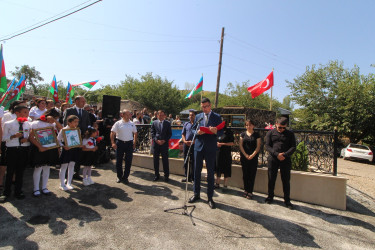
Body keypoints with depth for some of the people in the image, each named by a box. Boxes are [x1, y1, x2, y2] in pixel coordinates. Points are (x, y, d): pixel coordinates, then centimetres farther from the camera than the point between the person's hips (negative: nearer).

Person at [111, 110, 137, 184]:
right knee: (119, 161, 7)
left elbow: (135, 133, 13)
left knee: (128, 161, 3)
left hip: (129, 143, 2)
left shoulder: (132, 124, 6)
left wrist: (134, 143, 7)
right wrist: (113, 143, -12)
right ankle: (119, 176, 24)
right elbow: (112, 133, -2)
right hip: (120, 143, -1)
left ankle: (125, 177, 17)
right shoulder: (118, 123, -1)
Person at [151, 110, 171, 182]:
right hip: (156, 143, 2)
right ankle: (156, 175, 21)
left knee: (165, 160, 1)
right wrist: (156, 140, -10)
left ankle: (166, 175, 11)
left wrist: (164, 140, -10)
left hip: (164, 143, -1)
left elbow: (170, 134, 3)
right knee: (155, 159, 8)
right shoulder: (154, 123, 7)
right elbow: (152, 133, 3)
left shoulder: (167, 123, 5)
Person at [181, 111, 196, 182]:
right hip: (186, 144, 4)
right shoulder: (186, 124, 14)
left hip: (194, 145, -4)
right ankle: (187, 176, 20)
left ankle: (193, 177, 12)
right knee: (186, 161, 9)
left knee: (193, 161, 1)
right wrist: (185, 141, -5)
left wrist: (193, 141, -16)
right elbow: (183, 134, 12)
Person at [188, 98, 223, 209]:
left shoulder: (217, 117, 1)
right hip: (198, 146, 3)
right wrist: (197, 132, -13)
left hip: (210, 148, -3)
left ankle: (210, 198, 17)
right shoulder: (198, 116, 10)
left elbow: (221, 132, -3)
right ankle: (196, 194, 28)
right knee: (197, 171, 11)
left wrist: (215, 131, -25)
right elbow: (193, 130, 10)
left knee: (210, 173, 4)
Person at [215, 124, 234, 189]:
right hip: (218, 152, 5)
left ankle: (225, 185, 13)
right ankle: (217, 183, 23)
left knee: (226, 169, 2)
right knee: (218, 168, 11)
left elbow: (232, 143, -9)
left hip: (226, 153, -4)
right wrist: (216, 143, -4)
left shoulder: (228, 132, -6)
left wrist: (222, 144, -15)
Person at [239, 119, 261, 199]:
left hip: (253, 157, -1)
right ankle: (246, 190, 18)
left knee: (252, 174, -1)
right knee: (245, 174, 6)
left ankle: (250, 192, 6)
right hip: (244, 157, 2)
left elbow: (258, 146, -1)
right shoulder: (243, 134, 9)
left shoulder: (256, 134, 4)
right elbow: (240, 145, 4)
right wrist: (246, 155, -6)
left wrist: (252, 155, -12)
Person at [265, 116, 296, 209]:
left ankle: (287, 200, 21)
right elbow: (267, 146, -2)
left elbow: (293, 147, 0)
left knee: (286, 181, 6)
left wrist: (285, 155, -17)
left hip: (285, 160, 0)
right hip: (273, 159, 0)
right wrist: (276, 154, -16)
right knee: (271, 180, 9)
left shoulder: (290, 134, 6)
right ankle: (270, 197, 27)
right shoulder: (270, 133, 4)